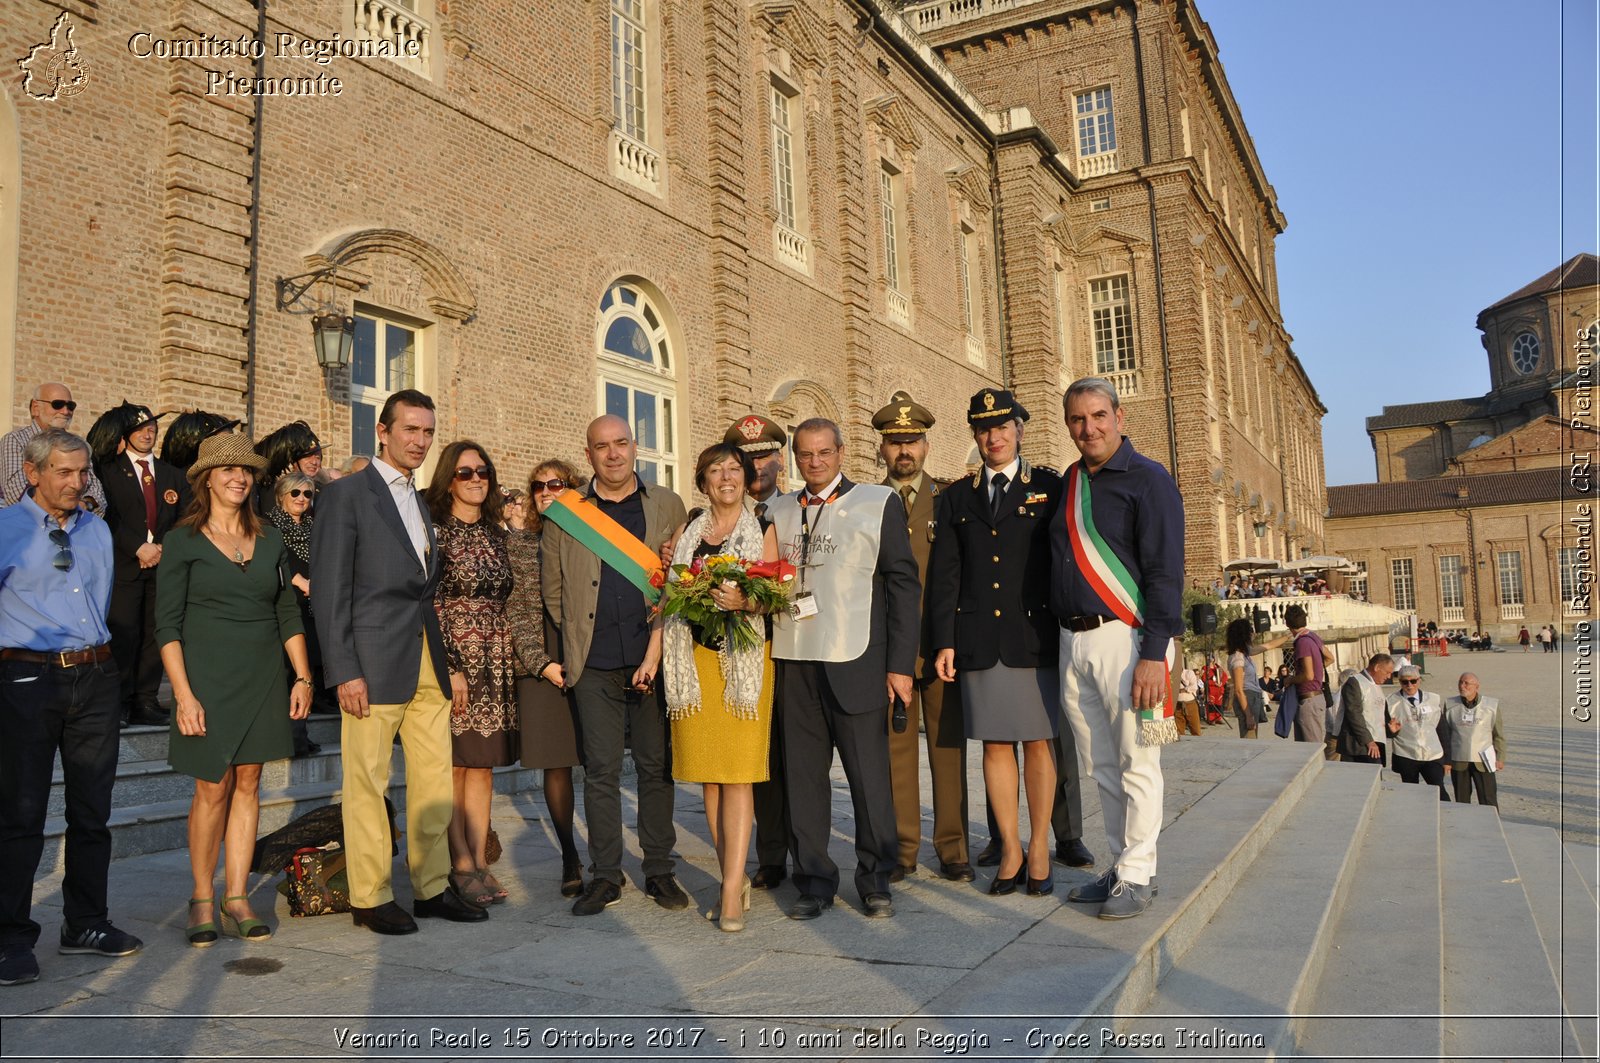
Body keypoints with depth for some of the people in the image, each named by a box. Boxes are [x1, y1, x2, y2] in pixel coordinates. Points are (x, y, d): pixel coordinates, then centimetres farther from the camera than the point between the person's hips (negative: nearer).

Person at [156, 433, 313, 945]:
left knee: (248, 784, 5)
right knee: (213, 788, -1)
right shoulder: (184, 540, -2)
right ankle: (202, 899, 16)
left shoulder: (270, 540, 9)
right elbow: (167, 625, -5)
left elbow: (288, 614, 12)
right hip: (209, 677, -3)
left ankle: (236, 899, 13)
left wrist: (303, 677, 5)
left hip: (263, 680, 3)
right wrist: (183, 695, -13)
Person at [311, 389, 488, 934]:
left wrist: (446, 660, 10)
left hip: (427, 662, 7)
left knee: (436, 778, 8)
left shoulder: (420, 502, 19)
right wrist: (344, 670, -14)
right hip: (375, 661, -7)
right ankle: (370, 897, 13)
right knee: (367, 782, 1)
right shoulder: (347, 494, -2)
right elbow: (329, 589, -8)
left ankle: (433, 887, 19)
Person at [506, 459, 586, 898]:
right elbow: (515, 610, 4)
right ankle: (570, 861, 13)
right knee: (555, 764, 2)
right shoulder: (518, 542, 9)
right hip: (540, 664, 1)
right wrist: (541, 662, -6)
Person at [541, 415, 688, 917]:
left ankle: (659, 870, 19)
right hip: (595, 667, 0)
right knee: (601, 771, 3)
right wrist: (579, 642, 10)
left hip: (654, 659, 0)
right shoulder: (564, 513, 8)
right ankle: (605, 875, 14)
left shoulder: (668, 506, 8)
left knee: (657, 766, 7)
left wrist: (658, 648, -3)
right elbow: (553, 589, 14)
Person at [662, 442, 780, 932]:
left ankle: (731, 891, -6)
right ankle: (734, 878, 17)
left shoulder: (762, 531, 6)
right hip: (694, 660, 4)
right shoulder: (688, 533, 15)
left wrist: (743, 601, -20)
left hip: (744, 659, -3)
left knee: (737, 775, -7)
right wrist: (654, 654, 2)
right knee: (707, 777, 5)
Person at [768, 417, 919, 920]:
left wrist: (900, 665, -5)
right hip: (793, 665, 3)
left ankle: (875, 880, 17)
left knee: (869, 775, 2)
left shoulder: (879, 504, 4)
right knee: (803, 776, 7)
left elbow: (903, 586, 1)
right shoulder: (778, 512, 13)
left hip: (855, 664, -3)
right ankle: (814, 882, 19)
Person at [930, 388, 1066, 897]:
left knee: (1038, 740, 4)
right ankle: (1010, 850, 15)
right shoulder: (957, 497, 13)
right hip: (979, 639, 2)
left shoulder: (1049, 487, 6)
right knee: (994, 743, 5)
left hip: (1035, 636, -2)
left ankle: (1040, 846, 15)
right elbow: (944, 574, 9)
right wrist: (945, 641, 2)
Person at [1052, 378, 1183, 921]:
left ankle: (1137, 876, 12)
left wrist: (1154, 654, -18)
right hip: (1074, 641, 7)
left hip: (1125, 637, -6)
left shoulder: (1148, 479, -6)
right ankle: (1122, 866, 25)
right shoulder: (1068, 483, 14)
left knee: (1136, 764, 0)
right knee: (1103, 765, 14)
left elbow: (1165, 571, -12)